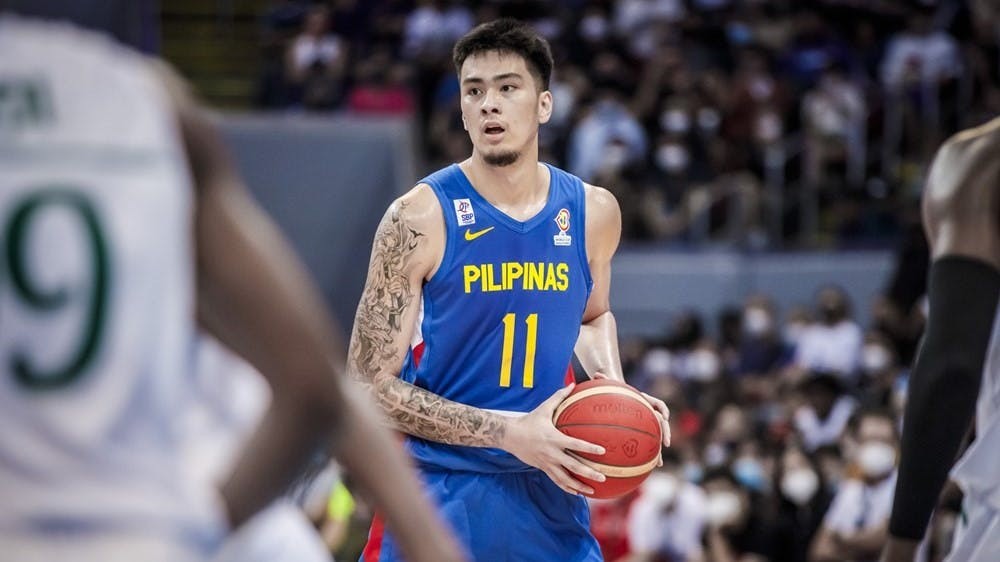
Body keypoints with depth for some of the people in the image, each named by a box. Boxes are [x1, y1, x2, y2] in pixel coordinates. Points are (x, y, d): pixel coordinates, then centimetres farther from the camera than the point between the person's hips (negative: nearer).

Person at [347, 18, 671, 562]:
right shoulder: (420, 218, -12)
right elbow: (371, 385, -13)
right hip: (440, 498, -4)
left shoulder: (592, 212, 2)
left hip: (549, 496, 4)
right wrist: (511, 432, -21)